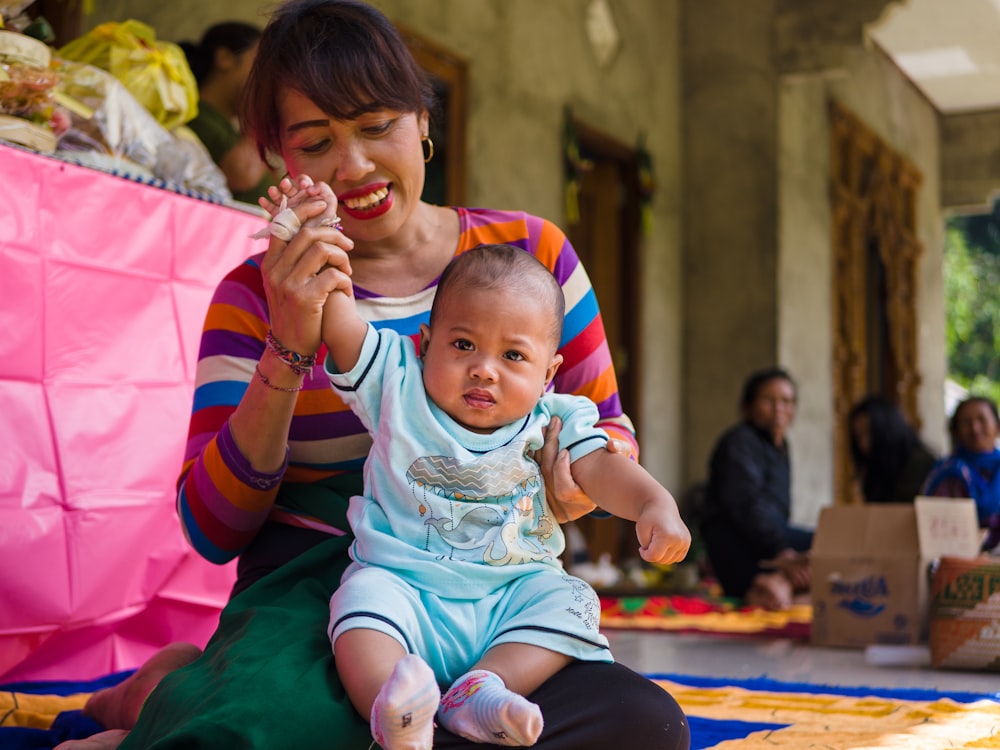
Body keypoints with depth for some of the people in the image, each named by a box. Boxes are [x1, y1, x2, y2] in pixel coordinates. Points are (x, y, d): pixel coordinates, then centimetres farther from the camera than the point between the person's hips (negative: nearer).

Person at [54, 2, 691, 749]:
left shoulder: (529, 251, 8)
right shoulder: (257, 296, 4)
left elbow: (609, 426, 16)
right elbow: (212, 531, -3)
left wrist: (583, 479, -9)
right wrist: (290, 347, -16)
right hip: (307, 595, -4)